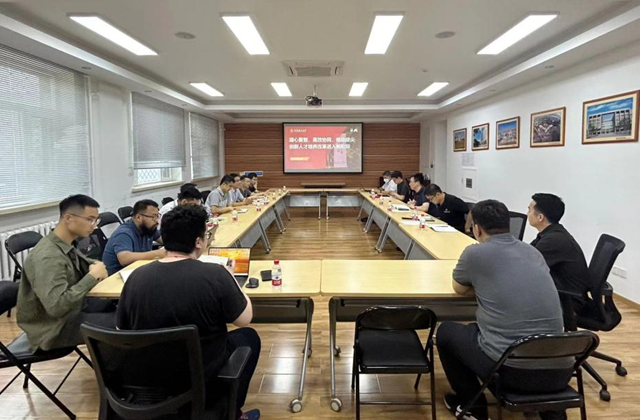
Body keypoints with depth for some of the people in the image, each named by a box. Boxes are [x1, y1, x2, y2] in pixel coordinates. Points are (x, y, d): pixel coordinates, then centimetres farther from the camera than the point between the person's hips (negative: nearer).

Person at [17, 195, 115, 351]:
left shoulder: (66, 245, -2)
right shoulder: (48, 257, -28)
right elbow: (57, 307, -35)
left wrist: (95, 266, -6)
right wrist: (93, 276, -27)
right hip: (54, 327, -9)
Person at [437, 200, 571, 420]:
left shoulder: (475, 252, -4)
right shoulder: (533, 252, 11)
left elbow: (459, 289, 15)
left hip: (509, 368, -5)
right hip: (559, 370, 6)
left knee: (446, 332, 20)